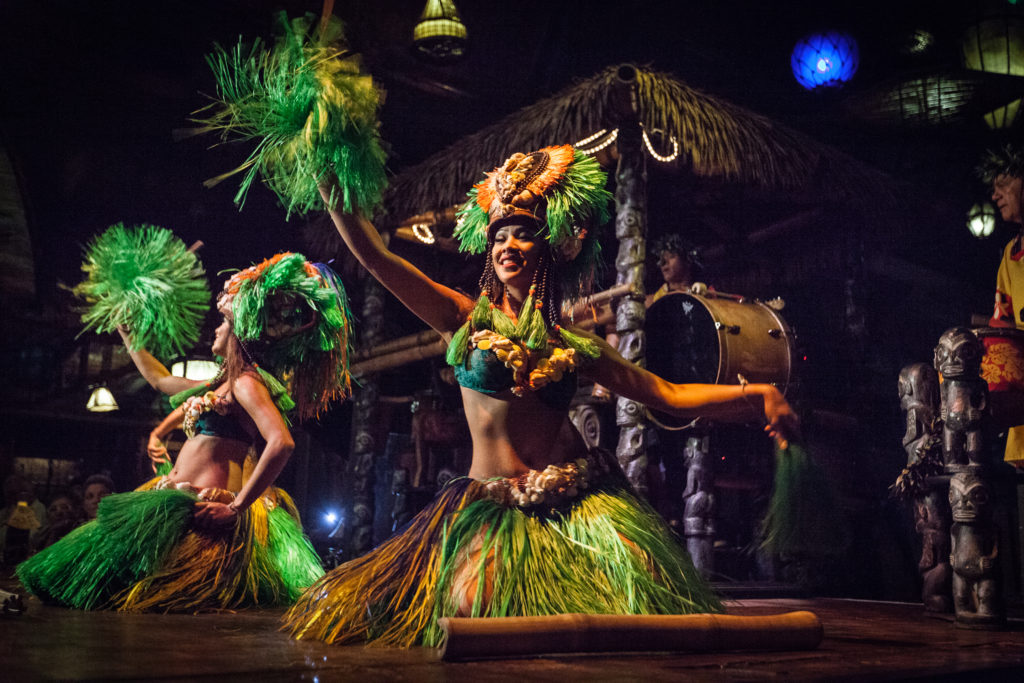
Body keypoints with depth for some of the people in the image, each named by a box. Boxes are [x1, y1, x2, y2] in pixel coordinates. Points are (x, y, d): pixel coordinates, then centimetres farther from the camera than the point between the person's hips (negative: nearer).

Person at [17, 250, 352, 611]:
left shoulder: (247, 383, -10)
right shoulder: (220, 386, 20)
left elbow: (282, 442, -26)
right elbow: (159, 378, 37)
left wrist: (237, 507, -26)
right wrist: (125, 331, 45)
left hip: (201, 508, -10)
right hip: (175, 500, 10)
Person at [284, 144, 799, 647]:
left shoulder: (572, 344, 8)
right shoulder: (465, 318, 3)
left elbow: (668, 395, 8)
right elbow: (374, 257, -3)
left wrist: (758, 394, 1)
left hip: (578, 500, 1)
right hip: (494, 507, -1)